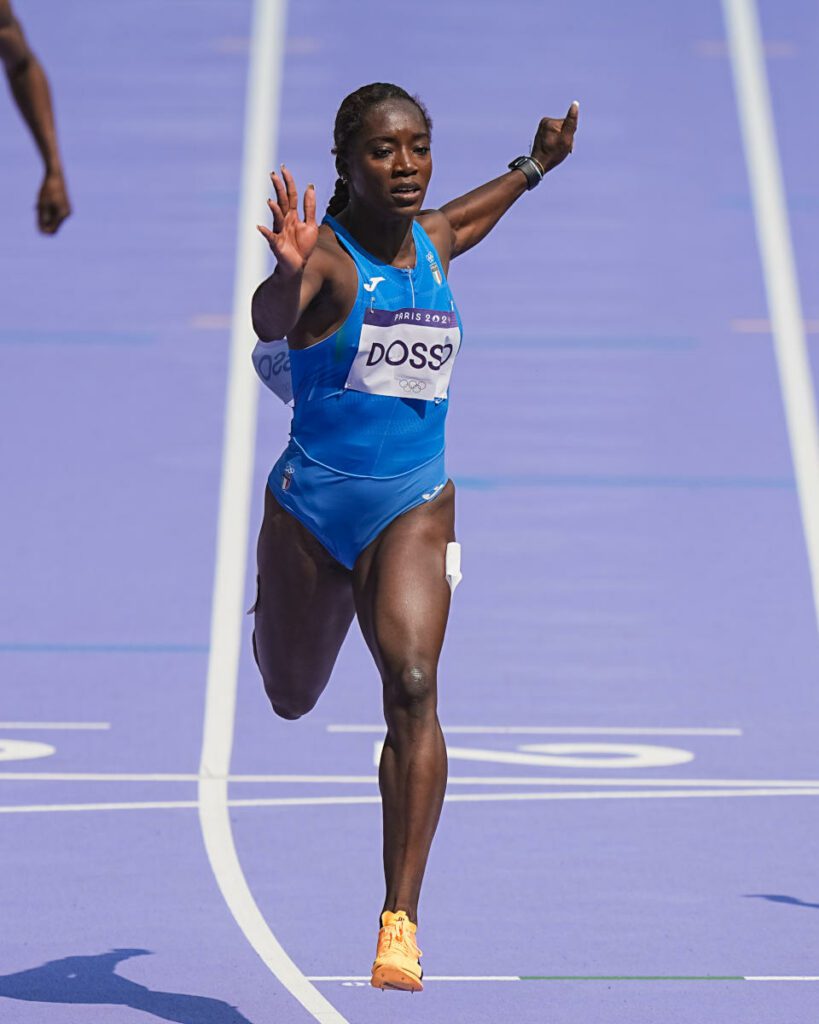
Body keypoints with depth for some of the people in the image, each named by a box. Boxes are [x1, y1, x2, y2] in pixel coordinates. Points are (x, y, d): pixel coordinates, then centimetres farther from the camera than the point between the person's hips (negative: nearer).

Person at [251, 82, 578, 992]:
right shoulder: (327, 257, -15)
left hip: (413, 505, 2)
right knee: (291, 700, 19)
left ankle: (401, 922, -25)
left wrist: (533, 168, 39)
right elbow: (268, 321, -39)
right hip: (313, 499, -2)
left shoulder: (433, 243, 3)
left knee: (412, 685, -22)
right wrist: (287, 276, -60)